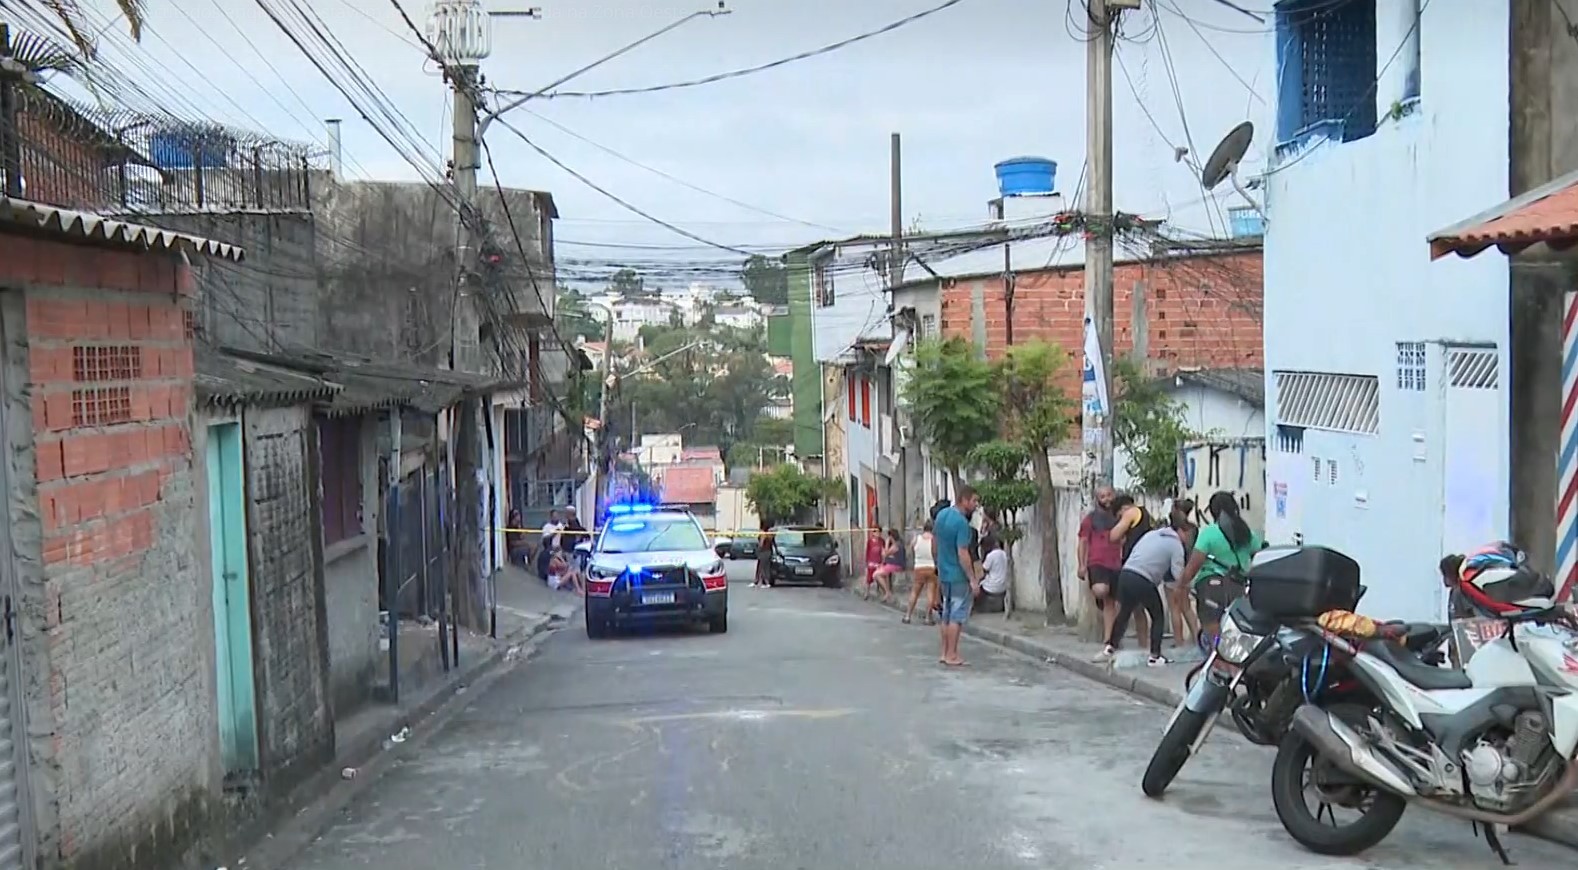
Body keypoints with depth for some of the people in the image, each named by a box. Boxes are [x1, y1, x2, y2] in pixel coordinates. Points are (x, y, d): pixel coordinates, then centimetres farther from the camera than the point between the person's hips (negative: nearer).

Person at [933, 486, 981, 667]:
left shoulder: (942, 515, 4)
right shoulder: (962, 522, -23)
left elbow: (934, 537, 15)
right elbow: (962, 554, -25)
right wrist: (973, 579, -20)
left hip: (944, 573, 8)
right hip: (959, 576, -8)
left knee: (947, 614, 15)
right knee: (957, 616, 0)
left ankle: (945, 653, 20)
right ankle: (951, 656, 3)